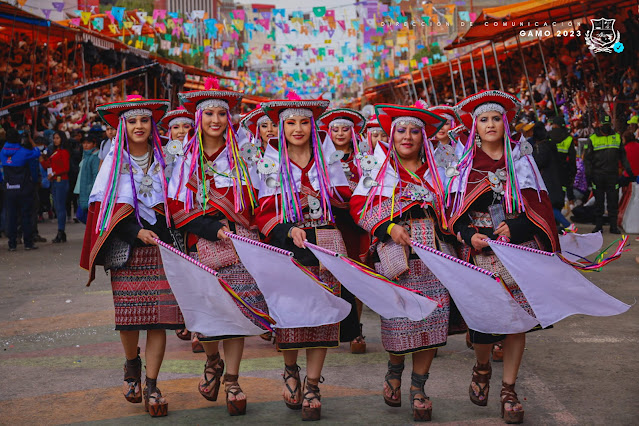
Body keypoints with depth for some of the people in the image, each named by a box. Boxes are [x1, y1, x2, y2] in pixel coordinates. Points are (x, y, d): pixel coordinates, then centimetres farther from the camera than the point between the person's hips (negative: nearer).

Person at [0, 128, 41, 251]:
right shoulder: (23, 152, -13)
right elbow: (36, 153, 4)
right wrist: (31, 141, 17)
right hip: (24, 190, -4)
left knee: (11, 217, 8)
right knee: (26, 216, 3)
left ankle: (12, 244, 8)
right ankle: (28, 243, 5)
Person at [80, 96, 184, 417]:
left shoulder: (163, 160, 10)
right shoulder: (114, 162, 6)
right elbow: (106, 207, 0)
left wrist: (159, 232, -2)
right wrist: (137, 232, -13)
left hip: (160, 246, 1)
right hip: (126, 246, -1)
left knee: (159, 317, -7)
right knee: (128, 315, -3)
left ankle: (151, 385, 3)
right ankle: (132, 364, 28)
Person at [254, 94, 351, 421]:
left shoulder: (327, 159, 11)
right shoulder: (271, 164, 6)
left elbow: (346, 198, 11)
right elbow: (263, 213, 0)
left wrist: (319, 194, -6)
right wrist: (288, 230, -17)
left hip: (324, 245, 1)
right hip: (287, 246, -1)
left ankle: (312, 388, 6)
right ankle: (290, 371, 23)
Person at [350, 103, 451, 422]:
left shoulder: (433, 170, 15)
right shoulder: (380, 167, 7)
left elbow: (445, 210, 22)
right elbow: (359, 206, 1)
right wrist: (389, 227, -12)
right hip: (395, 257, -2)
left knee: (432, 320, -4)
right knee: (399, 320, -5)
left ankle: (418, 388, 11)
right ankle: (394, 372, 26)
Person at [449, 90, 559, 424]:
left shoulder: (521, 159, 8)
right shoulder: (466, 164, 5)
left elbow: (540, 205, 4)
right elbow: (454, 211, 4)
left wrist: (515, 228, -13)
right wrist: (468, 235, -15)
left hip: (521, 247, 1)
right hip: (484, 251, -1)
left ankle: (509, 390, 14)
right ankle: (482, 368, 25)